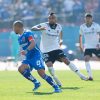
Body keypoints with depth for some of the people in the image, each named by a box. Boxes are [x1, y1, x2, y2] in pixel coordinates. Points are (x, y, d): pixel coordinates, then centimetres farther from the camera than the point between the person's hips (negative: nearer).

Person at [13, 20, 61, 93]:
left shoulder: (28, 33, -10)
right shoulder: (19, 38, 17)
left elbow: (33, 43, -25)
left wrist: (26, 51, -38)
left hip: (36, 55, -8)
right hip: (28, 58, 8)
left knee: (41, 73, -19)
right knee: (21, 69, -15)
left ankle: (56, 87, -11)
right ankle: (36, 83, -6)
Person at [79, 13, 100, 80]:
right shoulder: (82, 27, 2)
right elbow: (81, 36, 15)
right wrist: (80, 45, 12)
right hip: (88, 46, 2)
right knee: (86, 59, -17)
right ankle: (90, 76, -18)